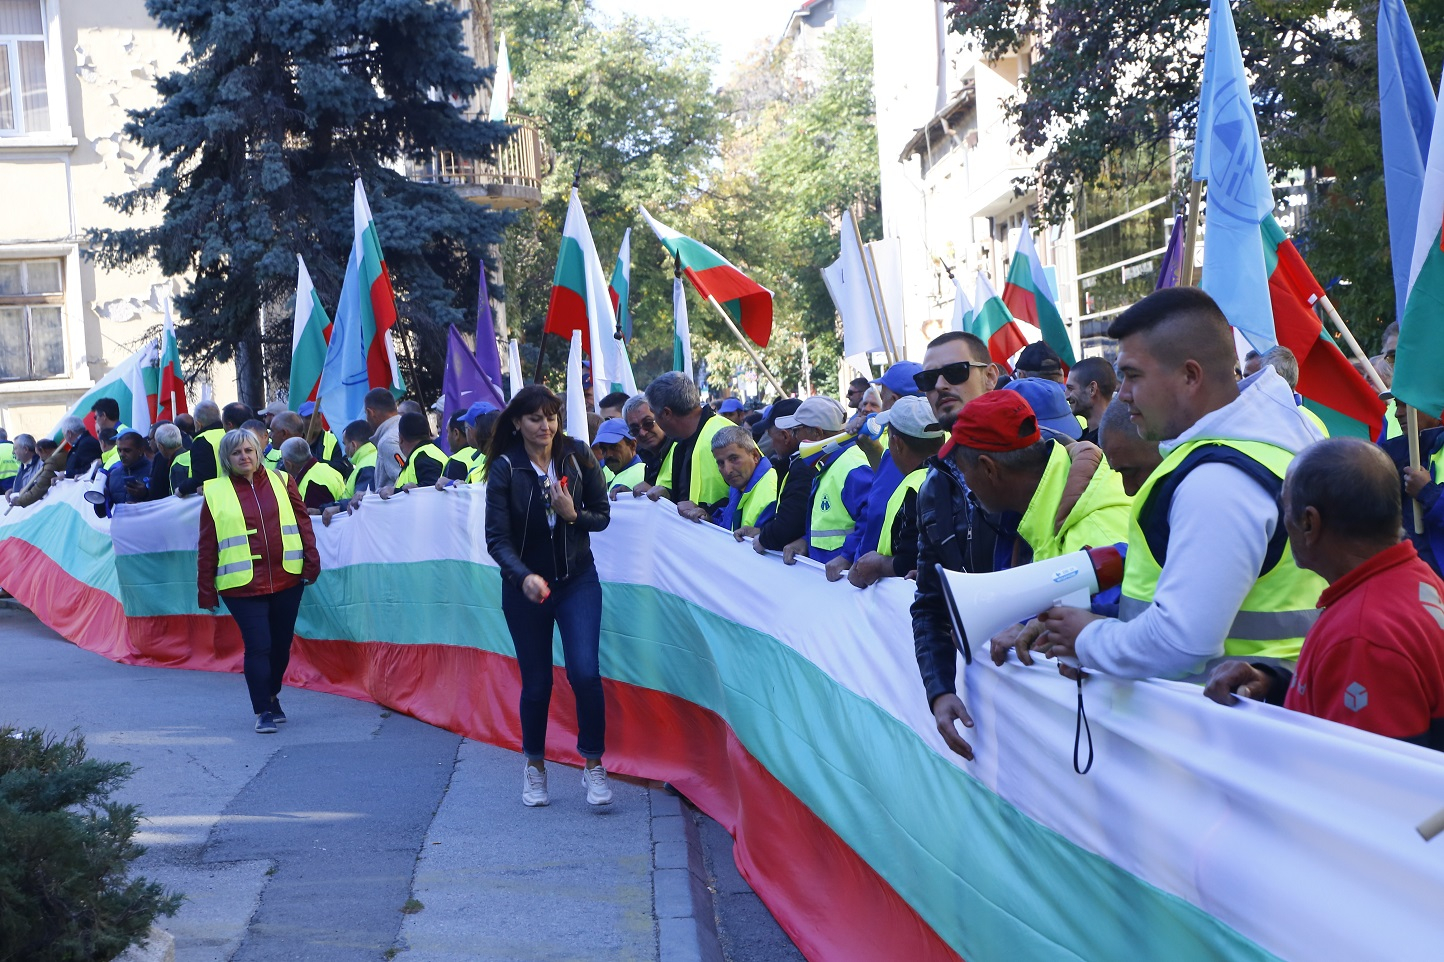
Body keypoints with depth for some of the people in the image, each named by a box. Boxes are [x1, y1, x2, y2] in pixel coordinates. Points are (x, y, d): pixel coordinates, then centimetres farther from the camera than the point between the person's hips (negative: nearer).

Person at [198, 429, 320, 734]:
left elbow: (302, 521, 8)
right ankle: (263, 712, 4)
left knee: (281, 644, 11)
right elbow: (206, 545, 3)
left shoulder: (281, 481, 7)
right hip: (243, 584, -3)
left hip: (286, 579, 3)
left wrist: (311, 562, -1)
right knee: (258, 646, -7)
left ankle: (272, 696, 33)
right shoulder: (215, 492, 2)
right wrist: (206, 591, 1)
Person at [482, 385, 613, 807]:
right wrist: (524, 576, -34)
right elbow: (497, 537, -17)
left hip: (577, 579, 1)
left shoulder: (578, 456, -6)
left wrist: (573, 515, -20)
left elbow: (602, 516, 1)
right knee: (536, 681, 7)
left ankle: (593, 763, 4)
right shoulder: (505, 468, -11)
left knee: (585, 672, -13)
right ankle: (534, 764, 29)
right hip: (524, 586, 0)